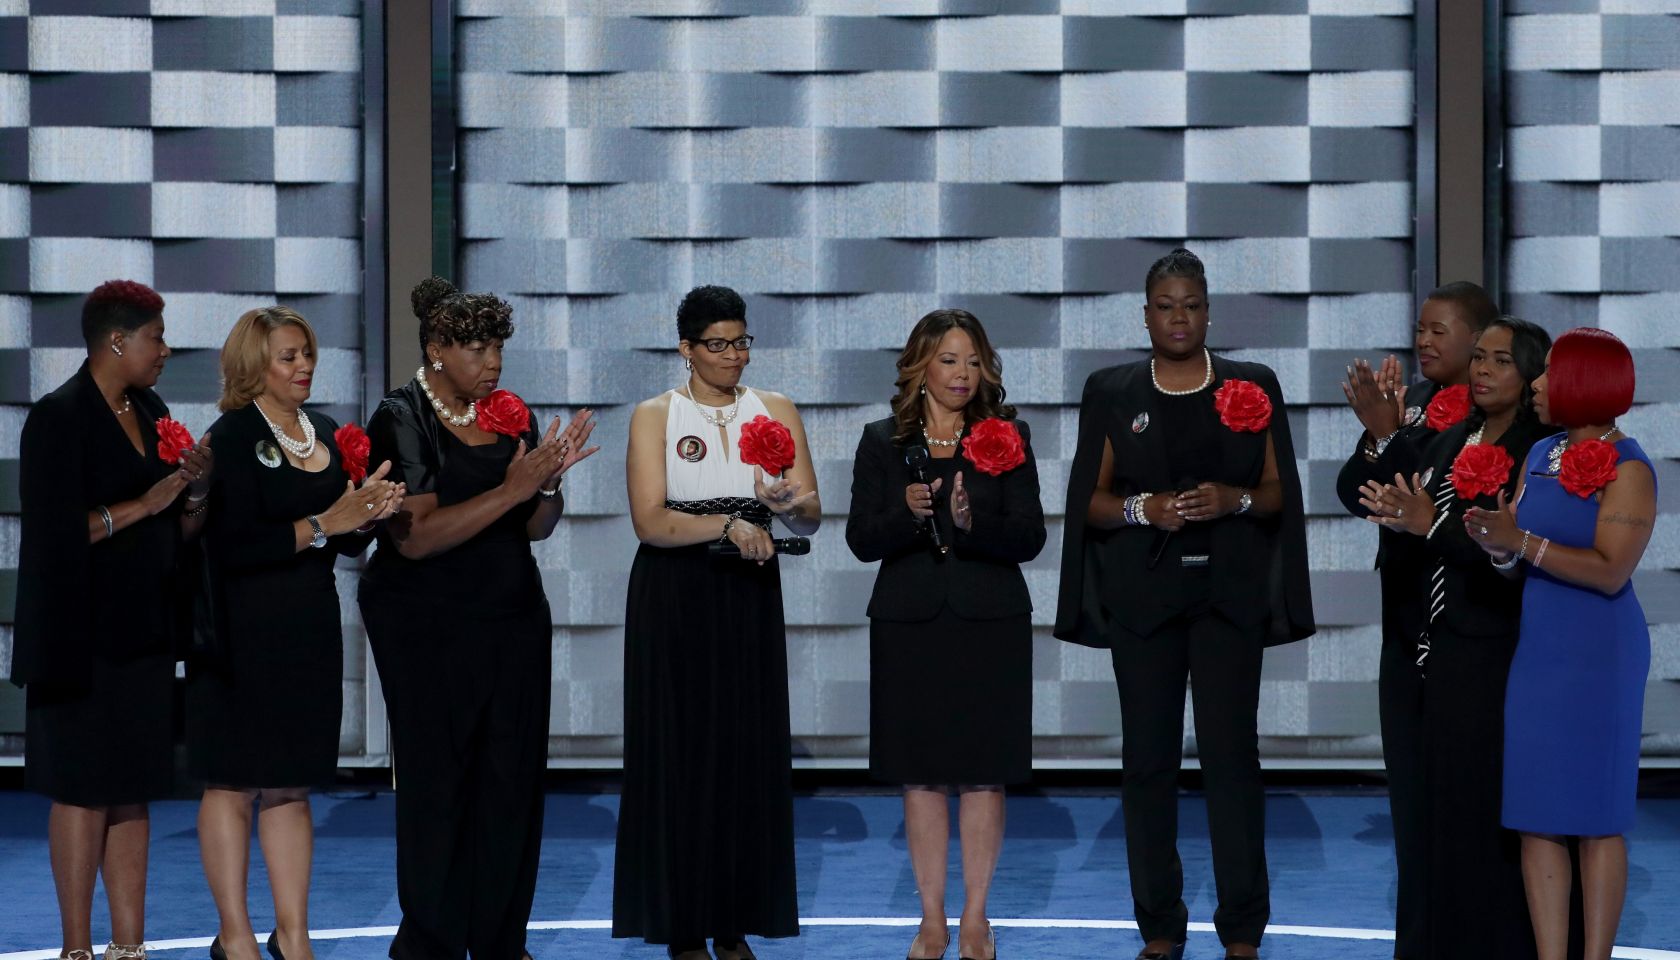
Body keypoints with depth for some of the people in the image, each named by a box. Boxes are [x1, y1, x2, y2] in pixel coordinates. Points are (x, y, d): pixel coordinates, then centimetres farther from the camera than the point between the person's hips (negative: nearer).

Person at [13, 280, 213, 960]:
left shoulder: (149, 413, 13)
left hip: (142, 635, 7)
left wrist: (196, 492, -4)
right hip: (83, 639, -7)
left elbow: (179, 532, 16)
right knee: (85, 791, -3)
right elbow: (56, 532, -17)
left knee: (133, 793, 7)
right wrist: (146, 503, -18)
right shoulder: (59, 418, -10)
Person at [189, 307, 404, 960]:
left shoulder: (326, 434, 12)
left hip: (310, 628, 7)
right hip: (243, 632, -7)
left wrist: (367, 517, -4)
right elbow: (233, 547, -20)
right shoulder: (232, 437, -9)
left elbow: (347, 543, 17)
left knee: (292, 784, 10)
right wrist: (324, 524, -19)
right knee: (233, 783, 0)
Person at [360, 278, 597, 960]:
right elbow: (413, 537, -19)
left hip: (514, 616, 5)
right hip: (428, 627, -5)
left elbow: (538, 528, 12)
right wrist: (511, 489, -21)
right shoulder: (401, 419, -9)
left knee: (513, 775, 4)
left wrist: (549, 481, -10)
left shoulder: (511, 415, 8)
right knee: (437, 779, 1)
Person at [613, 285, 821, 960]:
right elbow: (649, 521, -12)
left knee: (748, 752, 2)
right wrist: (728, 526, -25)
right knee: (680, 752, -2)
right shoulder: (655, 416, 0)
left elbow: (812, 517, 0)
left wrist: (787, 505, -22)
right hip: (673, 600, -3)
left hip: (749, 599, 3)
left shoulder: (776, 412, 8)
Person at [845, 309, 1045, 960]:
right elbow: (862, 541, 1)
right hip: (910, 622, 1)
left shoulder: (1007, 436, 4)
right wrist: (907, 513, -18)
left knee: (984, 774, 0)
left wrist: (971, 521, -21)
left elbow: (1029, 538, -3)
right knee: (921, 774, 2)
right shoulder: (882, 442, 6)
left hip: (990, 622, -1)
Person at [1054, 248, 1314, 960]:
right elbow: (1088, 500, 7)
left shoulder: (1253, 387, 8)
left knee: (1232, 752, -6)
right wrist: (1143, 508, -12)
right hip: (1143, 597, 1)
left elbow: (1280, 492, 8)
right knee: (1148, 756, 0)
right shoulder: (1111, 392, 8)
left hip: (1229, 593, -1)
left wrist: (1234, 499, -12)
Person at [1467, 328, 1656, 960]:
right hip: (1536, 648, 7)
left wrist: (1523, 542, -23)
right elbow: (1516, 558, 9)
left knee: (1595, 818, 0)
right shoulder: (1541, 456, 11)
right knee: (1536, 816, 5)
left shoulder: (1626, 468, -10)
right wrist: (1494, 543, -13)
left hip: (1598, 654, -7)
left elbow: (1611, 571, -19)